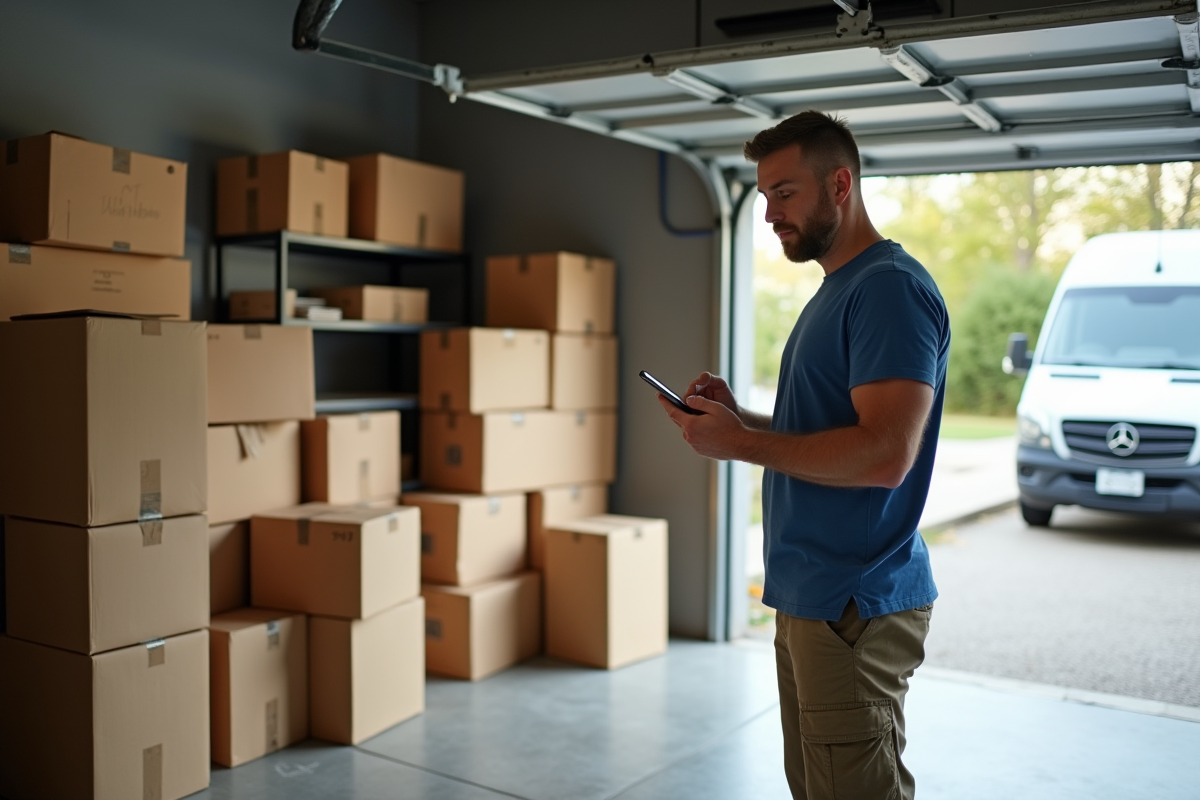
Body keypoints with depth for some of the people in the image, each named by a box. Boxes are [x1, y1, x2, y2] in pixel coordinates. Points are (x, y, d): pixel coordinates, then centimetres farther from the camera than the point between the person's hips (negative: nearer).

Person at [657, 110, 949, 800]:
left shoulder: (891, 286, -15)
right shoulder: (835, 291, 17)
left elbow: (884, 454, -25)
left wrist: (742, 444, -17)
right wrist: (742, 417, 7)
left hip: (854, 610, -10)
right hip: (811, 597, 10)